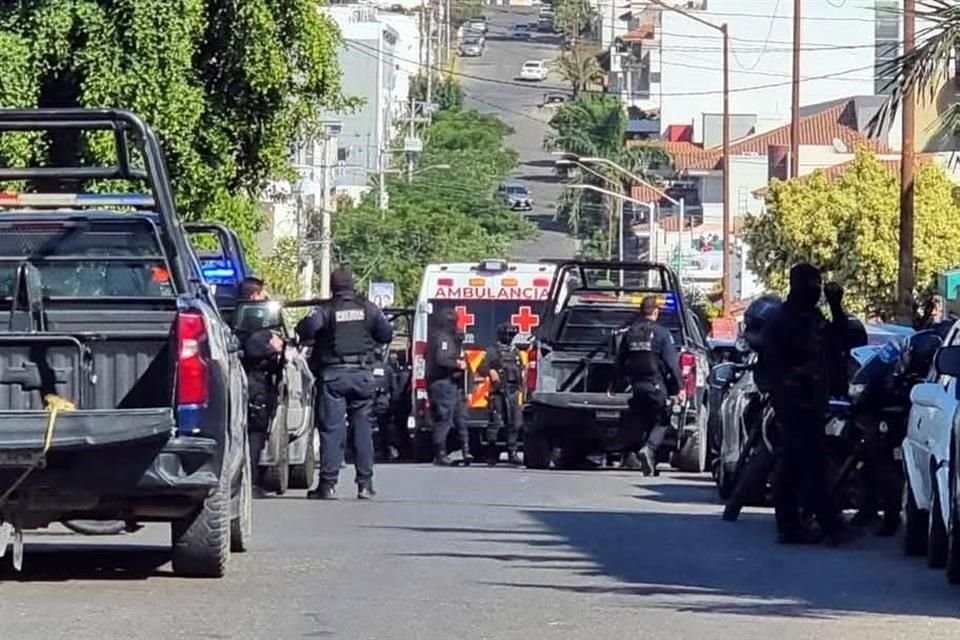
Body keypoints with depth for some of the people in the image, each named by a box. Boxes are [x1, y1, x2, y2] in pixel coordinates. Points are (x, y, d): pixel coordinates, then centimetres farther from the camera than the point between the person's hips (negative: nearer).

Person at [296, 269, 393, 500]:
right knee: (362, 427, 9)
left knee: (332, 429, -3)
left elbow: (306, 329, -19)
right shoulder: (369, 309, 5)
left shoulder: (326, 310, -4)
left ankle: (328, 484, -7)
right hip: (362, 374, 3)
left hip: (333, 374, -3)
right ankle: (365, 484, 9)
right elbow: (386, 334, 9)